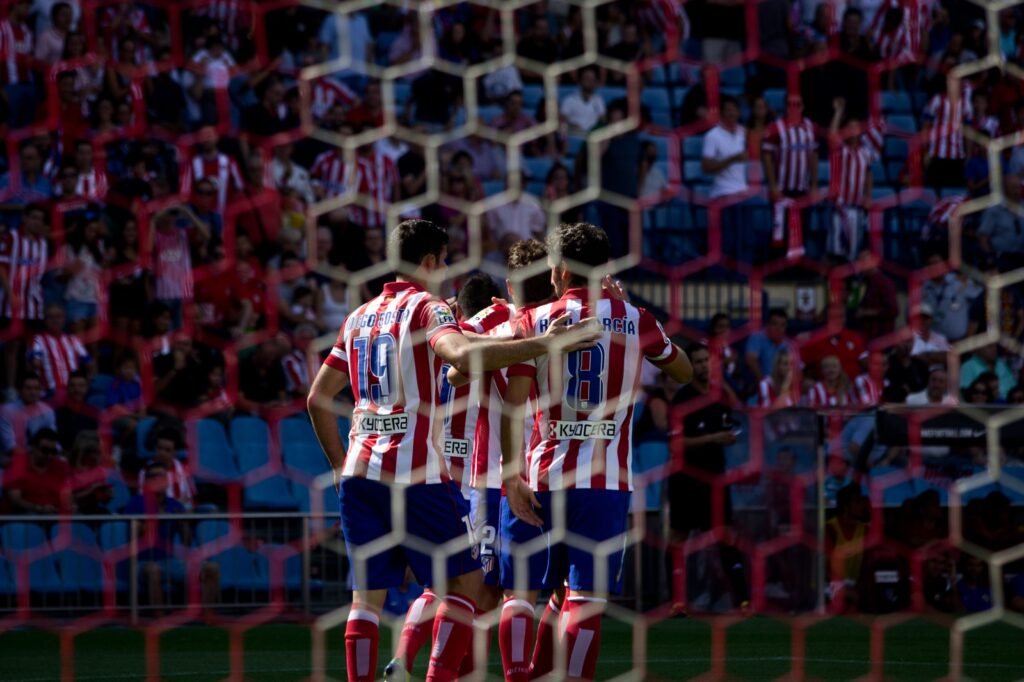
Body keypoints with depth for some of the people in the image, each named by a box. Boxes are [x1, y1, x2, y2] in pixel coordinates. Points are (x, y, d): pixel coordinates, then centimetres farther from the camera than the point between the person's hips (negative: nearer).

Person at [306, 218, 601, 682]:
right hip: (416, 475, -6)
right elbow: (463, 356, -27)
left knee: (368, 593, 8)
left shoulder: (360, 316, 17)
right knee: (464, 581, 2)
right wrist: (545, 344, -27)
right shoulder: (426, 308, -4)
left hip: (359, 473, 7)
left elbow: (317, 398, 20)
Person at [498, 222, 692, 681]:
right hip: (605, 480, 0)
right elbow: (684, 373, 23)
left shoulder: (533, 322, 2)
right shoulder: (634, 320, 5)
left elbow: (513, 406, -7)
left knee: (520, 591, 8)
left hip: (539, 476, 0)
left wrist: (511, 477, -8)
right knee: (587, 598, -1)